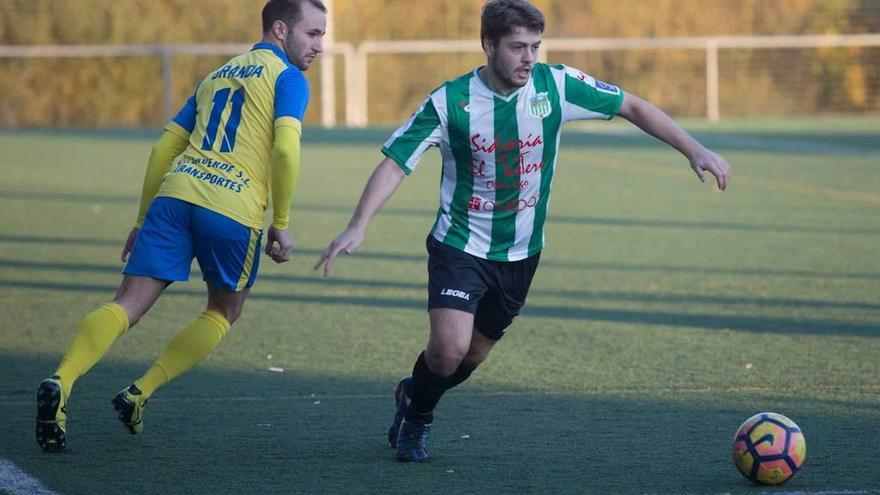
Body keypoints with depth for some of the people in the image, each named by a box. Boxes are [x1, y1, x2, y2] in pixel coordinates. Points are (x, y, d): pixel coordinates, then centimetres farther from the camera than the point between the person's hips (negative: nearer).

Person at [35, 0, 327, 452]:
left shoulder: (216, 77, 28)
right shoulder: (287, 78, 6)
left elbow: (164, 148, 24)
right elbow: (286, 148, -10)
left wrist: (144, 218, 28)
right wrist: (280, 224, -2)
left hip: (175, 194, 5)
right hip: (233, 210, -5)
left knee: (128, 304, -4)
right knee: (224, 313, 18)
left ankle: (60, 383, -27)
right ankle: (140, 394, 7)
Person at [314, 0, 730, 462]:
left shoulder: (556, 86, -12)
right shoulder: (449, 102, -17)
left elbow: (632, 107, -3)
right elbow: (395, 163, -16)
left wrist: (694, 150, -12)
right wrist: (357, 227, -28)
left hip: (520, 253, 3)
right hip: (460, 246, -3)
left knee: (472, 356, 12)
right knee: (450, 348, -21)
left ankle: (414, 400, 44)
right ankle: (416, 406, 12)